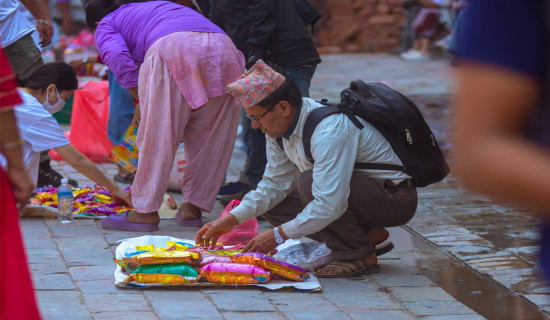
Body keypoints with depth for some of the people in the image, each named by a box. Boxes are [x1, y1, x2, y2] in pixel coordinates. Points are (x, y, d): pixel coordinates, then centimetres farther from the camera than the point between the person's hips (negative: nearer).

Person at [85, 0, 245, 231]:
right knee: (207, 137, 13)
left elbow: (117, 55, 1)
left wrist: (139, 99, 5)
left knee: (157, 136, 2)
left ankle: (146, 211, 5)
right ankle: (192, 208, 17)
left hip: (173, 49, -6)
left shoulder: (106, 25, 24)